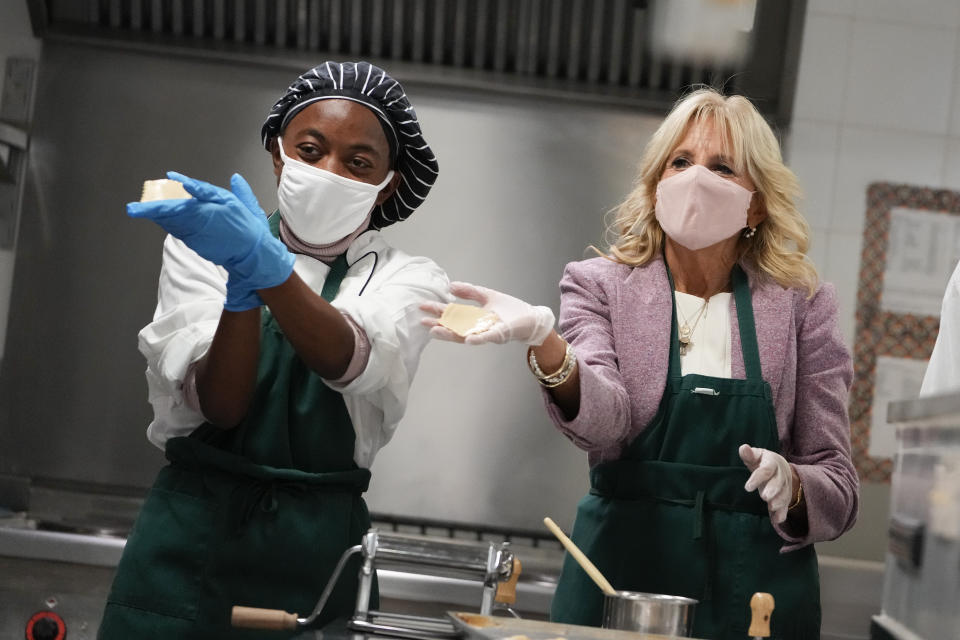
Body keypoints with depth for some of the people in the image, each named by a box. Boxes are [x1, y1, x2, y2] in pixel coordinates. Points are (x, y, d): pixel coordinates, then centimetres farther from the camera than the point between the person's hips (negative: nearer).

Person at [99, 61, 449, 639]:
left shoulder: (409, 281, 0)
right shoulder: (202, 245, 1)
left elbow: (349, 360, -23)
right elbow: (217, 406, -13)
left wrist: (266, 267, -40)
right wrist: (241, 283, -30)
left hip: (318, 545, 0)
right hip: (190, 532, 0)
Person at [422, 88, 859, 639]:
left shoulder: (802, 304, 4)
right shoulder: (600, 285, 3)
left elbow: (837, 481, 5)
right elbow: (603, 420, -16)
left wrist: (790, 485, -17)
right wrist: (545, 343, -35)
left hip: (758, 590, 1)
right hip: (621, 568, 0)